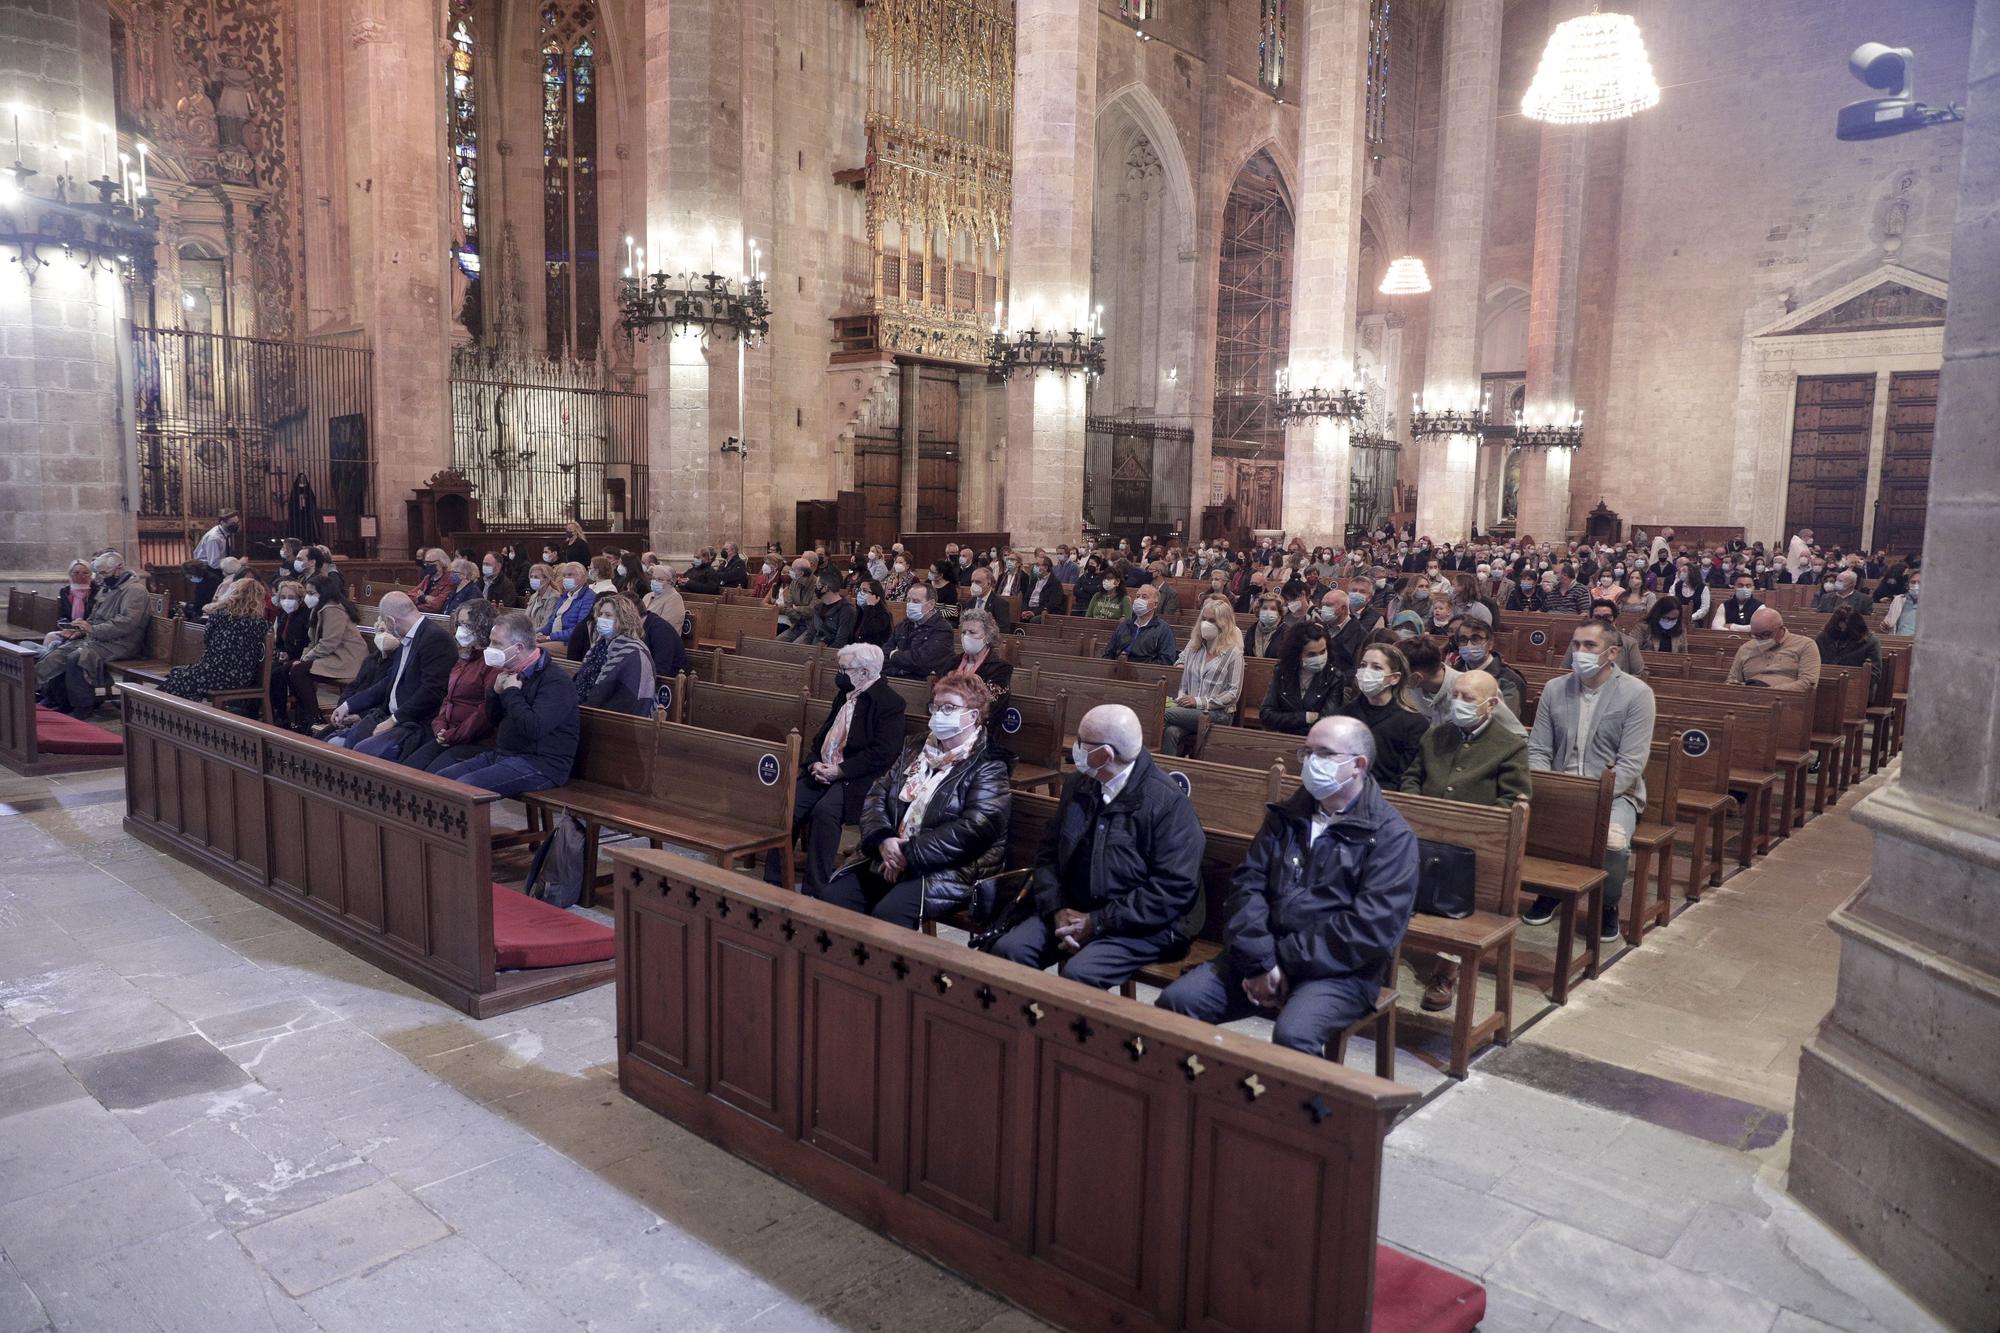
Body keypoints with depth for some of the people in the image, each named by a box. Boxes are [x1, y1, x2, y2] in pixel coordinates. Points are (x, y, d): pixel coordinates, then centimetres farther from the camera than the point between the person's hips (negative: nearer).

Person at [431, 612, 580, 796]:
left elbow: (534, 728, -29)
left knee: (465, 786, -25)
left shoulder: (555, 680, -15)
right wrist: (496, 691, 1)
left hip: (540, 764, -9)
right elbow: (492, 722, 21)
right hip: (501, 753, 9)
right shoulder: (512, 672, 14)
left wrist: (512, 693, -15)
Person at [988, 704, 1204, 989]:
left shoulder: (1168, 802, -14)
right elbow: (1048, 852, 11)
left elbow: (1175, 889, -18)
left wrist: (1099, 923, -18)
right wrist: (1057, 909, -8)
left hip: (1141, 925, -6)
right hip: (1073, 913, 6)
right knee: (1008, 950, -16)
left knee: (1079, 973, -31)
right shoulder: (1077, 786, 8)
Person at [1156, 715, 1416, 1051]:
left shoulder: (1391, 836, -4)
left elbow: (1372, 928, -15)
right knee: (1175, 1001, -15)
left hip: (1338, 970, -5)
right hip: (1262, 957, 5)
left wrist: (1285, 960, -15)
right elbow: (1247, 885, 4)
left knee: (1292, 1035, -35)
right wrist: (1259, 961, -12)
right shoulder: (1286, 816, 14)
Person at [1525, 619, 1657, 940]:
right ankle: (1547, 891, 3)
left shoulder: (1636, 693, -5)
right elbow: (1538, 751, 8)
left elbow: (1631, 764, -12)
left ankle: (1608, 905, -1)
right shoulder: (1554, 689, 7)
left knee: (1613, 839, -34)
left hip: (1615, 792, -3)